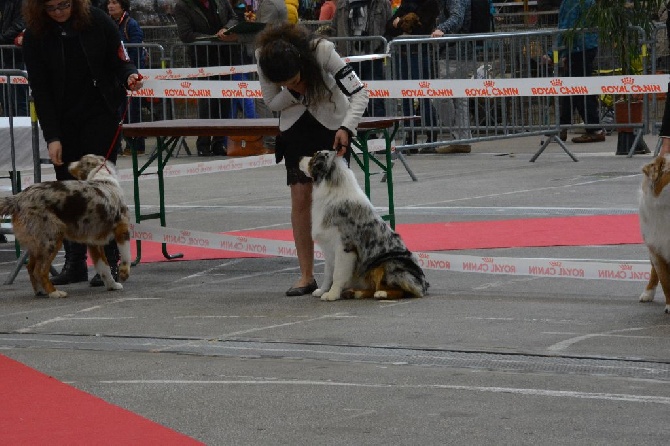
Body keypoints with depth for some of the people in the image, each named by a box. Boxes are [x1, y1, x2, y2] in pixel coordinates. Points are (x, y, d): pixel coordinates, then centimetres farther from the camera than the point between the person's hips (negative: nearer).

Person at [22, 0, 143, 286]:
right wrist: (52, 137, -11)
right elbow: (40, 89, -7)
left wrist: (130, 76, -25)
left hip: (100, 115, -2)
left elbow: (119, 61, -1)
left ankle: (110, 262, -3)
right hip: (61, 122, 2)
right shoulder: (35, 35, -8)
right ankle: (74, 263, 10)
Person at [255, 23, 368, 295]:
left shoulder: (322, 50, -34)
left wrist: (346, 128, -44)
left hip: (332, 125, -3)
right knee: (300, 198, -4)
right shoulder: (263, 58, -24)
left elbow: (359, 93, -30)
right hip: (296, 127, 3)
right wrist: (294, 92, -30)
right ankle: (306, 276, 1)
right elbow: (272, 102, -9)